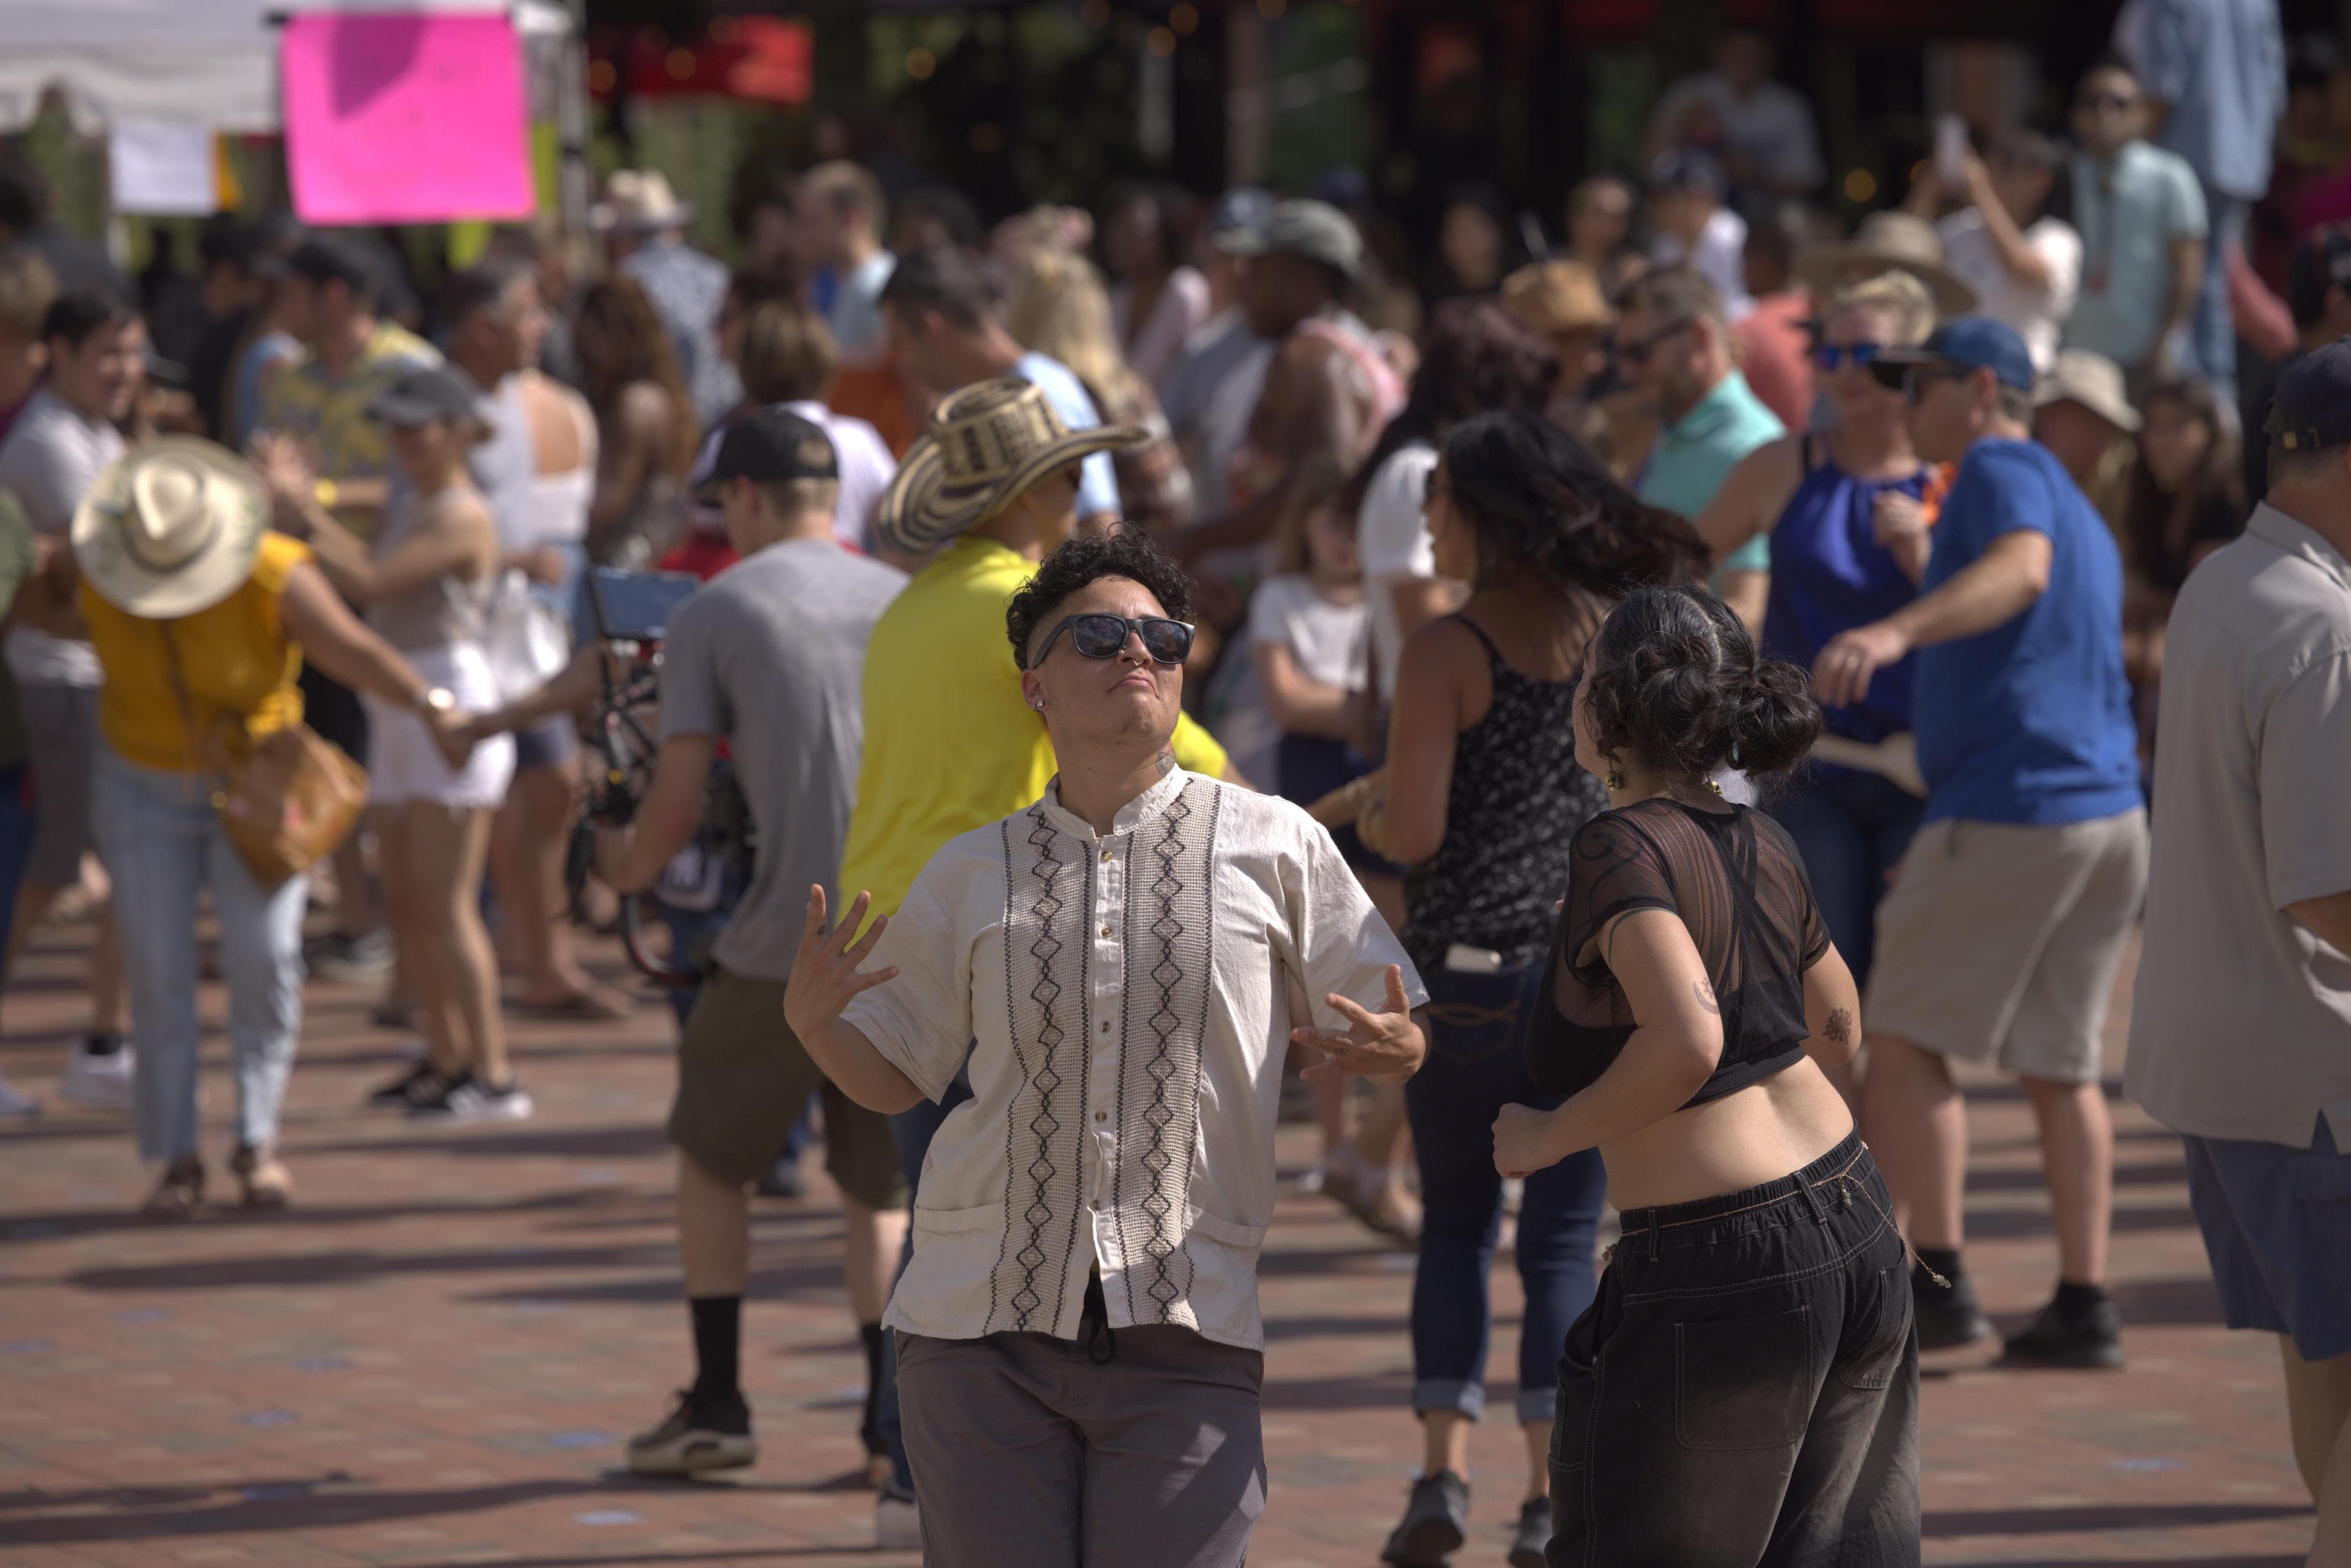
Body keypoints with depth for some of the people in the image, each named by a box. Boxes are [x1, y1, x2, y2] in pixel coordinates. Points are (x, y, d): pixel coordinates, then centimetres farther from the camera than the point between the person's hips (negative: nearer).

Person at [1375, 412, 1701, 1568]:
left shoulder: (1447, 651, -9)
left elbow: (1411, 834, -13)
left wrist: (1366, 820, 7)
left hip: (1470, 969, -2)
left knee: (1455, 1222, 13)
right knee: (1563, 1237, 7)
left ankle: (1444, 1469, 2)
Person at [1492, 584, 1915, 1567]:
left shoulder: (1625, 847, -16)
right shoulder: (1762, 847, 7)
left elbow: (1688, 1042, -30)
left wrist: (1549, 1135, -17)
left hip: (1722, 1265, -8)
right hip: (1856, 1221, 8)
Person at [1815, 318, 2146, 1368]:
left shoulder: (2004, 471, -6)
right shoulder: (2084, 519, 24)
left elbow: (2020, 569, -28)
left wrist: (1895, 632, -44)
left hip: (2007, 808, -9)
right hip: (2109, 810, 9)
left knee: (1904, 1041, -2)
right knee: (2060, 1067, 11)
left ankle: (1938, 1285, -7)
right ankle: (2083, 1307, 8)